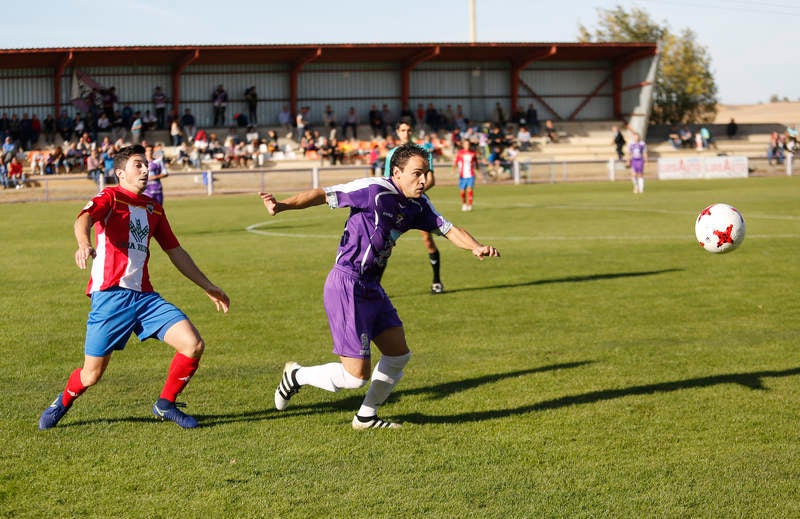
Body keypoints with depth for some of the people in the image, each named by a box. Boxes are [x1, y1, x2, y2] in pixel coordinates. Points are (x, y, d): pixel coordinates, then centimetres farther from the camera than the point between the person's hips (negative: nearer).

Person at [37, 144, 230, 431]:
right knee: (91, 375, -1)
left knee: (194, 345, -11)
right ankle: (64, 402, 33)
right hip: (110, 296, -5)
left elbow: (175, 251, 28)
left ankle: (165, 404, 10)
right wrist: (84, 243, -45)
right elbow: (84, 218, -22)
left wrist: (208, 286, 29)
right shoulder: (110, 197, -1)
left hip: (144, 296, 6)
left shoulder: (153, 207, 19)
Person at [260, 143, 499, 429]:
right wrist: (283, 205, -32)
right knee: (356, 376, -8)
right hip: (346, 286, -9)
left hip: (371, 287, 9)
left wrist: (476, 246, -16)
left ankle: (366, 416, 32)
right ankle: (296, 375, 16)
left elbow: (449, 229, 4)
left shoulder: (418, 205, 7)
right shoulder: (375, 190, -17)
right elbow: (323, 195, -18)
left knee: (399, 354, 15)